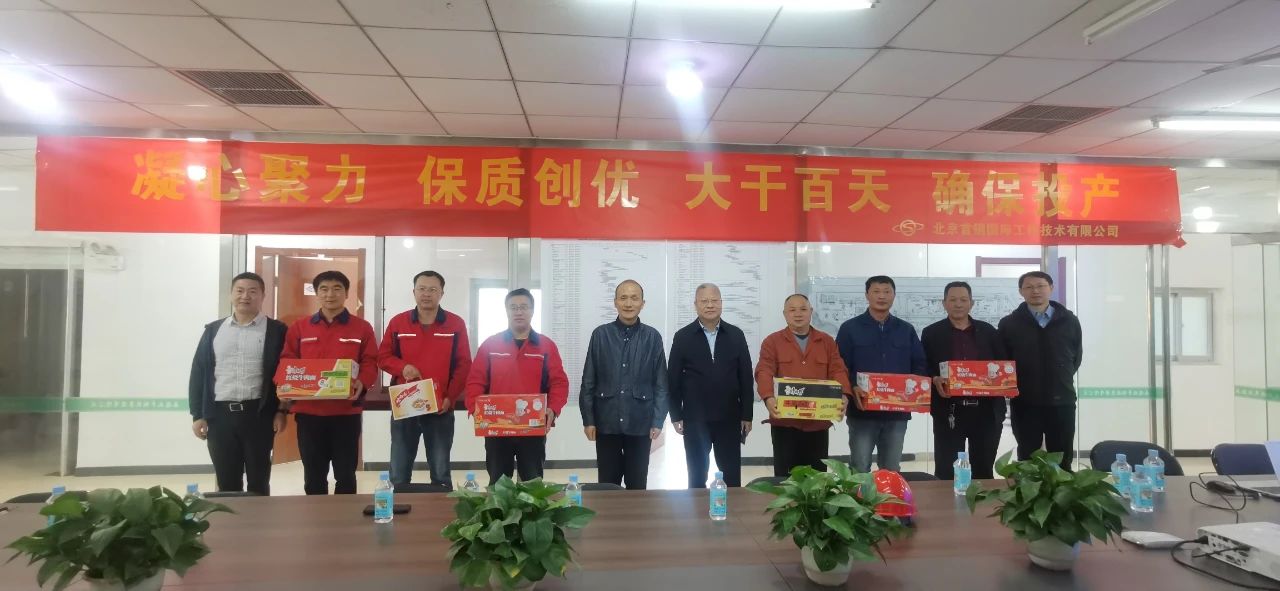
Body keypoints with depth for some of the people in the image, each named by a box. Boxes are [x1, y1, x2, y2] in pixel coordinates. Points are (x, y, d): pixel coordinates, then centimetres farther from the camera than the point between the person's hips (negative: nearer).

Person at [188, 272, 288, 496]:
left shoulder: (276, 330, 1)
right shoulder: (213, 330, 10)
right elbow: (199, 372, 9)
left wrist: (281, 410, -7)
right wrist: (197, 415, 4)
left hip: (258, 414, -3)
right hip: (220, 414, 3)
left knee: (258, 480, 6)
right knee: (226, 481, 10)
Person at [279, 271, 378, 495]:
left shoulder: (362, 328, 4)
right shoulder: (299, 327, 9)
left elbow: (370, 363, 0)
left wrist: (361, 383, -19)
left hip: (347, 411, -1)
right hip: (308, 411, 2)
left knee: (345, 473, 7)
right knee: (313, 475, 11)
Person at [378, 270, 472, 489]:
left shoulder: (456, 324, 0)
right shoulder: (398, 322, 4)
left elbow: (463, 365, 0)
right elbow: (382, 357, 9)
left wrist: (450, 397, -11)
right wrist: (402, 367, -12)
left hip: (441, 409, -1)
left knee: (440, 473, 8)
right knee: (399, 474, 7)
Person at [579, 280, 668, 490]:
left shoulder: (653, 337, 0)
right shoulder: (600, 334, 0)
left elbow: (660, 384, 2)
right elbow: (588, 381, 2)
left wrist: (658, 420, -4)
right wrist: (588, 419, -1)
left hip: (640, 423, 0)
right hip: (606, 423, 0)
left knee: (637, 484, 10)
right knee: (607, 483, 9)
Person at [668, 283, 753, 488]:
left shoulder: (736, 335, 3)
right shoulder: (683, 337, -1)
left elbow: (746, 377, 4)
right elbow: (673, 379, 0)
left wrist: (747, 415, 1)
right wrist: (676, 416, -3)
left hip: (729, 418, 1)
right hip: (695, 419, -1)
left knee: (732, 476, 7)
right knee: (697, 476, 8)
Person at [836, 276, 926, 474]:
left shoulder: (906, 330, 11)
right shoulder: (850, 328, 0)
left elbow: (920, 365, 11)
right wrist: (852, 388, -22)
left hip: (897, 412, 3)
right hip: (862, 412, -3)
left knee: (892, 471, 13)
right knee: (859, 470, 0)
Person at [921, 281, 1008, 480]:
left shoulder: (988, 331, 12)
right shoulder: (931, 333, 6)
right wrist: (934, 380, -17)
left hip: (986, 411, 2)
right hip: (949, 411, -2)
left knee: (984, 470, 11)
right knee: (946, 471, 0)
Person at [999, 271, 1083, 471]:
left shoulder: (1069, 321, 4)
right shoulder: (1009, 324, -1)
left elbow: (1077, 355, 15)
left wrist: (1061, 379, 13)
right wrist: (1013, 384, 0)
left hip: (1062, 401, 2)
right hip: (1025, 403, -1)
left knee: (1062, 461, 10)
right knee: (1027, 461, 6)